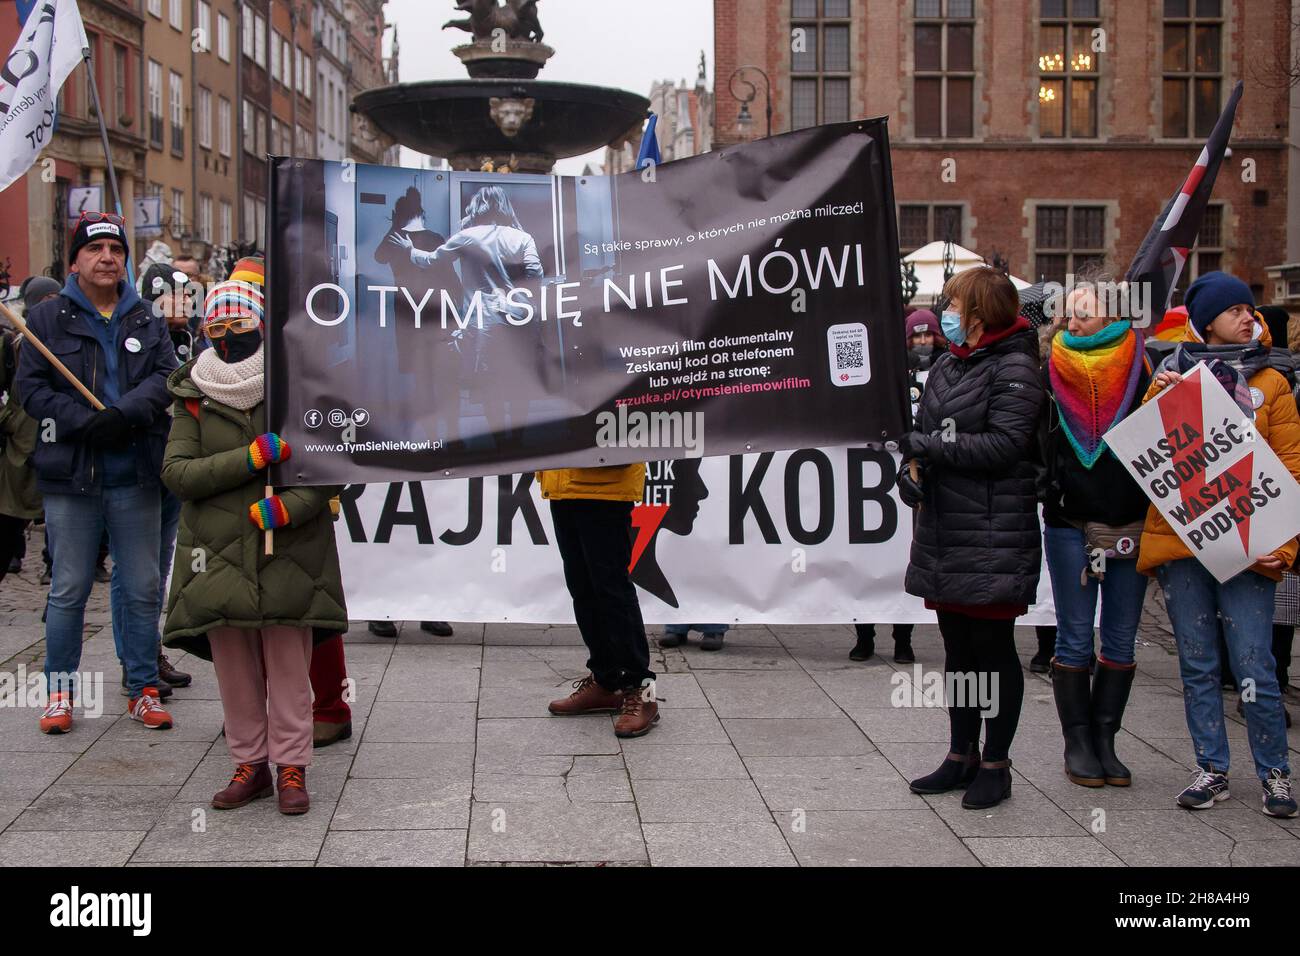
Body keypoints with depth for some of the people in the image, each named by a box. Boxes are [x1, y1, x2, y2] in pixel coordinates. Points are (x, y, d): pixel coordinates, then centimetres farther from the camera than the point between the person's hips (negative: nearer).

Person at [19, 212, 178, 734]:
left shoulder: (146, 321, 11)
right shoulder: (47, 318, 4)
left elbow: (166, 376, -2)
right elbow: (32, 387, -3)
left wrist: (124, 413, -20)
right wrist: (86, 423, -17)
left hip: (135, 476, 2)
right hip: (71, 475, -2)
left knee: (142, 589, 7)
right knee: (69, 588, 5)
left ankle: (143, 688, 17)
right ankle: (59, 690, 18)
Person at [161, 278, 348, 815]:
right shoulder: (193, 397, 6)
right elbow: (176, 473, -5)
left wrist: (290, 506, -17)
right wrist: (253, 457, -16)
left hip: (288, 557, -2)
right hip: (218, 554, 2)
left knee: (289, 666, 3)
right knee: (234, 669, 9)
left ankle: (291, 768, 14)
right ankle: (250, 764, 22)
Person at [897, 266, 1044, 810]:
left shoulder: (1014, 368, -9)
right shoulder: (946, 367, 15)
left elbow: (1005, 444, -20)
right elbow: (922, 435, 17)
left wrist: (932, 448, -16)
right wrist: (909, 469, -4)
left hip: (993, 536, -8)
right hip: (943, 532, 8)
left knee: (993, 649, 2)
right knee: (958, 648, 15)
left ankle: (996, 765, 13)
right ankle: (961, 755, 27)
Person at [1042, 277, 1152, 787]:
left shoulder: (1142, 366, 1)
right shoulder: (1053, 369, 1)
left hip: (1130, 521, 1)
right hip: (1069, 520, -1)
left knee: (1121, 639, 8)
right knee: (1075, 639, 4)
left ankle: (1104, 740, 19)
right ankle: (1077, 742, 15)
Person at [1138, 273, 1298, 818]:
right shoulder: (1172, 378, 11)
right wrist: (1157, 402, -11)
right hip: (1178, 541, 2)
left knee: (1254, 667, -5)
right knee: (1197, 665, 8)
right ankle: (1211, 770, 18)